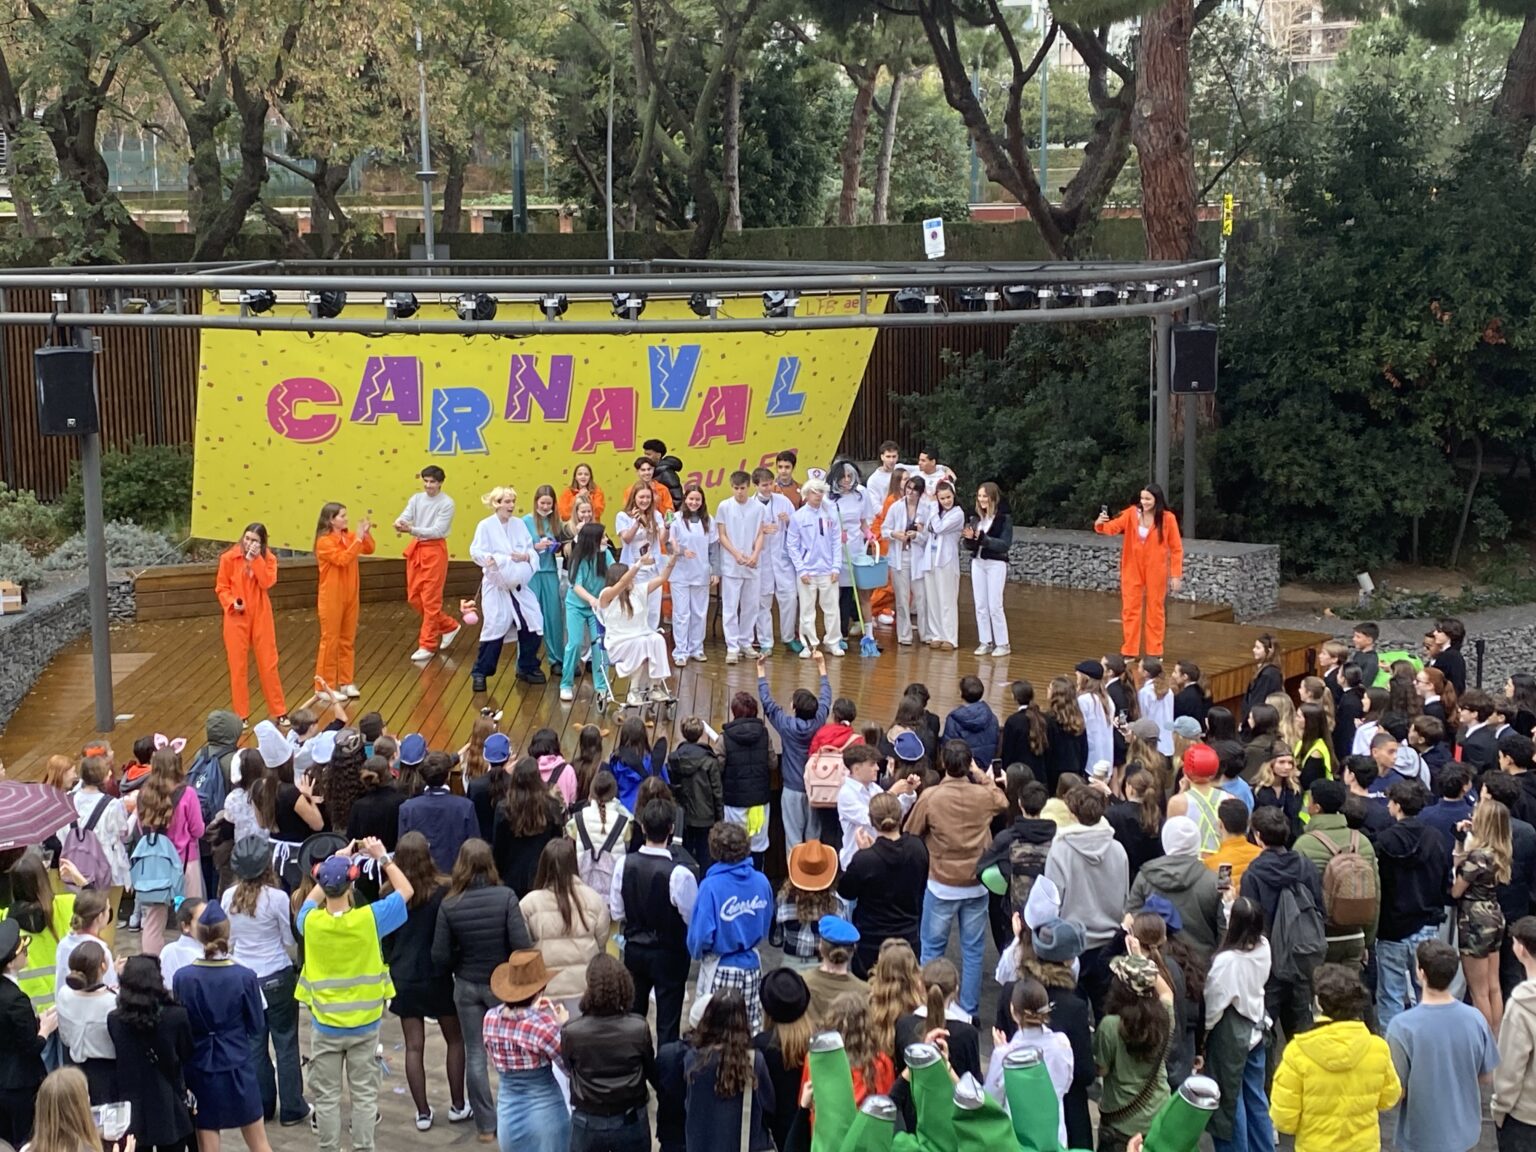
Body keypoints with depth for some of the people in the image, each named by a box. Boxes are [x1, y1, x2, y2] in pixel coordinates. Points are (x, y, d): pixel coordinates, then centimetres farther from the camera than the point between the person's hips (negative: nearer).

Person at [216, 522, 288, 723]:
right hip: (237, 618, -1)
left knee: (268, 663, 4)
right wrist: (232, 603, -17)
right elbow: (221, 587, 0)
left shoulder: (268, 558, -2)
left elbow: (267, 582, -17)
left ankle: (279, 711, 13)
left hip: (261, 616, 1)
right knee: (238, 665, 4)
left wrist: (255, 560, -21)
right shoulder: (229, 558, -6)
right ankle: (240, 714, 14)